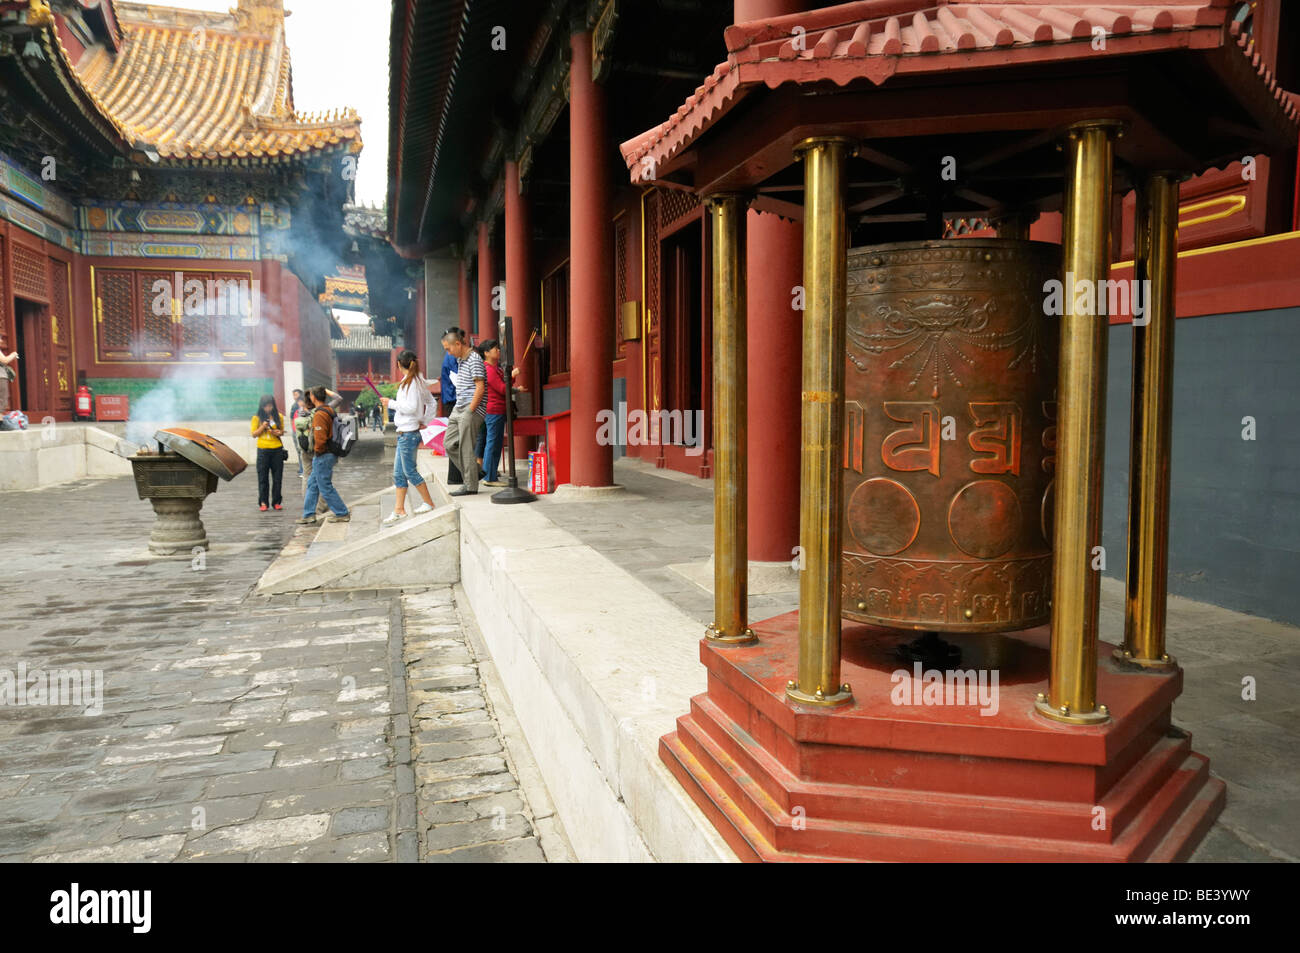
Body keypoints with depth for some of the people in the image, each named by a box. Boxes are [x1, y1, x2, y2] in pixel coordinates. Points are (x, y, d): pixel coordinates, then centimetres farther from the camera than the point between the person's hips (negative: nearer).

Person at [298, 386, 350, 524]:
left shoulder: (319, 414, -19)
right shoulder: (330, 410, 11)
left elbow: (320, 437, -25)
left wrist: (318, 451, -9)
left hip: (322, 456, -10)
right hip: (331, 453, 10)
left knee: (326, 487, -1)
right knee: (312, 484, 16)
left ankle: (342, 514, 4)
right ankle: (309, 515, 21)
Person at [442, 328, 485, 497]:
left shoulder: (474, 360, -13)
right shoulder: (459, 359, 16)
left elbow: (480, 388, -19)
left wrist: (470, 411, -19)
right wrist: (459, 409, 15)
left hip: (471, 409, -10)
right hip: (459, 408, 10)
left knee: (466, 448, -5)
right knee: (449, 444, 10)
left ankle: (471, 486, 4)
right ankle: (475, 471, 20)